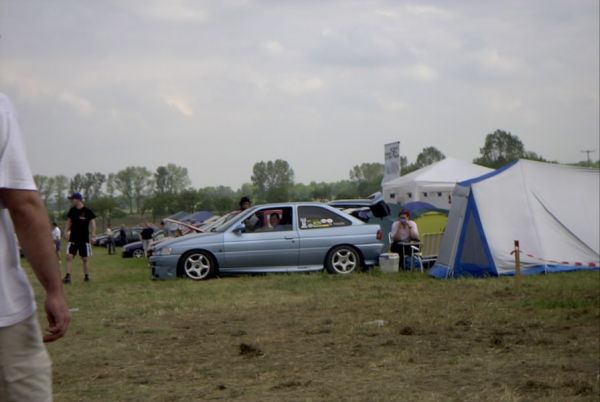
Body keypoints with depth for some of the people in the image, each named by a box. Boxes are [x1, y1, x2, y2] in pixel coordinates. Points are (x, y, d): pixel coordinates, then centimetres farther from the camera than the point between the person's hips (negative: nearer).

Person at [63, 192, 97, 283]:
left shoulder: (88, 211, -9)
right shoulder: (72, 210, 4)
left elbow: (93, 223, -7)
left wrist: (93, 236, -13)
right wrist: (66, 231, 5)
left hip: (84, 239, -3)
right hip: (73, 238, 3)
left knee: (85, 259, 5)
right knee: (69, 256, -9)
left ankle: (86, 277, 17)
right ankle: (68, 277, -10)